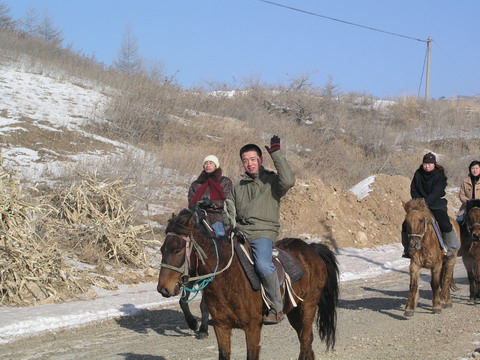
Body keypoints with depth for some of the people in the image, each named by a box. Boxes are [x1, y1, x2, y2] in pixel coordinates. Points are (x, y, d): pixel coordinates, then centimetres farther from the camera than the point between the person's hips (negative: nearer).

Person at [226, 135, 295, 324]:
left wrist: (276, 154, -12)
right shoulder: (238, 187, 24)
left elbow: (288, 181, -15)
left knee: (263, 265, -32)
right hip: (239, 231, 6)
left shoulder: (271, 181, 7)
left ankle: (277, 308, -15)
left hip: (263, 232, -6)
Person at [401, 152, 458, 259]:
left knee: (445, 225, -25)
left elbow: (435, 193, -19)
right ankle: (407, 249, 8)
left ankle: (451, 248, -7)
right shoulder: (418, 174, 3)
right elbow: (413, 190, 5)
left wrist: (426, 203, -30)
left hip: (436, 205, -4)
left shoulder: (439, 176, -10)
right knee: (406, 224, -9)